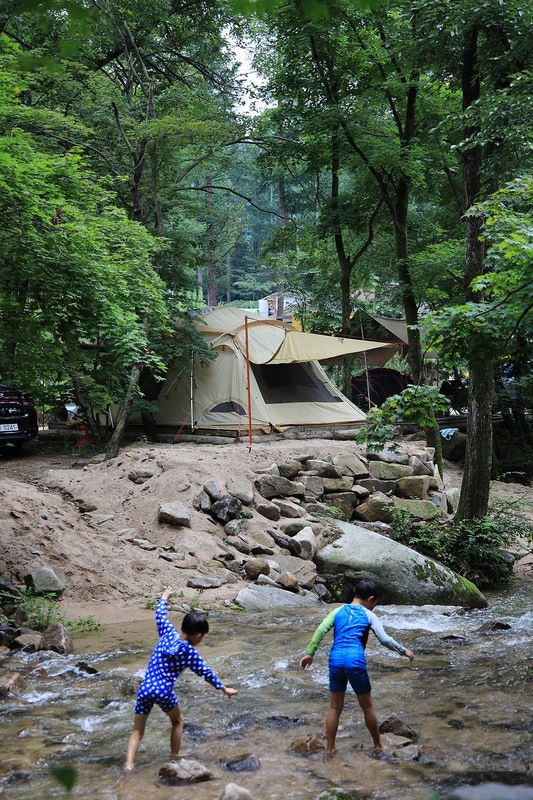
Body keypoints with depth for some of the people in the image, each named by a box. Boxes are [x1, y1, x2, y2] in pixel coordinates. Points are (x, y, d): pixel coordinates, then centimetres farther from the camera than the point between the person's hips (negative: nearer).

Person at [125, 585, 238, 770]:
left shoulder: (168, 633, 6)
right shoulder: (190, 653, -3)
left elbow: (160, 615, 21)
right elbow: (206, 673, 7)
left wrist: (165, 597, 40)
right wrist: (224, 689, 20)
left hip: (145, 689, 3)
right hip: (164, 691, -3)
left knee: (137, 730, 7)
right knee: (177, 721, 25)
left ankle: (129, 764, -10)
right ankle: (175, 758, 30)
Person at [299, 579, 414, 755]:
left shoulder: (338, 611, 13)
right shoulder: (369, 615, 6)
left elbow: (320, 631, 2)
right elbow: (385, 639, -1)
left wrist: (309, 653, 5)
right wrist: (404, 651, 12)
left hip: (336, 661, 3)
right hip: (356, 662, -3)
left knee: (335, 707, 14)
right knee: (367, 706, 15)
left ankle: (330, 748, 18)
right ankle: (378, 745, 27)